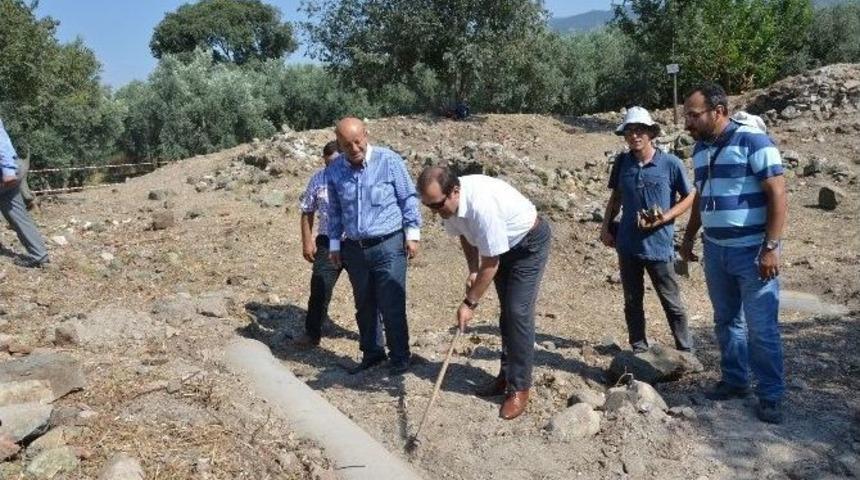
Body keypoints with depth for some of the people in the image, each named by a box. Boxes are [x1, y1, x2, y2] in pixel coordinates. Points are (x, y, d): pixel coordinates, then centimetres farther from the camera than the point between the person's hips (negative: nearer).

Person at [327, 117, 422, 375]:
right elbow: (334, 210, 13)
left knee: (391, 306, -2)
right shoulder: (334, 170, 2)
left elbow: (408, 198, -2)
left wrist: (412, 233, -4)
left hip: (388, 245, -4)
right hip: (354, 248, 4)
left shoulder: (389, 160, -10)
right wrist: (334, 244, 13)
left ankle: (399, 357, 14)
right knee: (364, 306, 14)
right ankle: (371, 352, 30)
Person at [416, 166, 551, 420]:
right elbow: (465, 234, 6)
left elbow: (491, 263, -32)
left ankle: (520, 388, -4)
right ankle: (507, 374, 26)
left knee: (518, 312, -13)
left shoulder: (482, 205, -40)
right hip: (502, 245, 8)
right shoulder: (447, 202, -16)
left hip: (530, 242, -8)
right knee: (506, 311, 13)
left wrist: (470, 303, -25)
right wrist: (472, 270, -6)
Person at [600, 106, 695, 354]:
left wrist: (665, 217, -14)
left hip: (659, 246, -4)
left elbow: (688, 197, 0)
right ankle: (639, 351, 28)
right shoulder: (622, 162, 1)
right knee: (632, 302, 14)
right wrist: (606, 226, 6)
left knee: (672, 303, 6)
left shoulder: (670, 163, -10)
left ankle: (686, 352, 21)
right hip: (628, 245, 4)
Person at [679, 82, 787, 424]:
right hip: (715, 251, 7)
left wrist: (770, 248, -19)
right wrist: (688, 238, 19)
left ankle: (771, 395, 14)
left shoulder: (753, 142, -13)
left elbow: (777, 195, -15)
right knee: (726, 321, 14)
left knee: (761, 328, 0)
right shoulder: (701, 149, 8)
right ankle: (734, 380, 29)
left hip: (753, 251, -6)